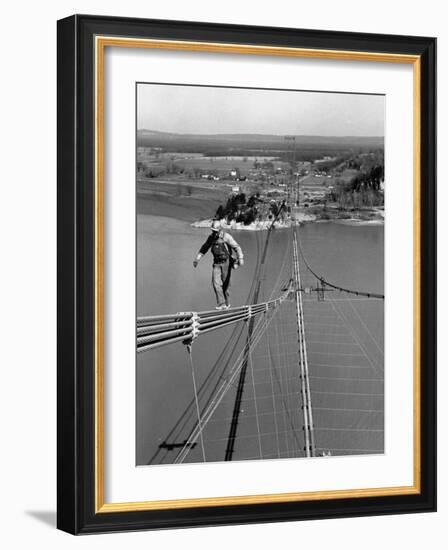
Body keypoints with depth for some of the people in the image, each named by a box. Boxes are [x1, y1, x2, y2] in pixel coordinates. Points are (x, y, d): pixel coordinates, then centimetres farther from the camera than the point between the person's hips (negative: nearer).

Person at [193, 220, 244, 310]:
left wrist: (240, 258, -33)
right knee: (216, 283, -12)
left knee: (225, 284, 3)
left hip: (226, 262, -4)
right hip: (216, 263, 4)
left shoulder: (226, 237, -13)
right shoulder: (211, 237, 4)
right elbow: (204, 248, 17)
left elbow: (237, 247, -19)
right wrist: (197, 258, 14)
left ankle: (227, 303, 22)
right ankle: (221, 303, -13)